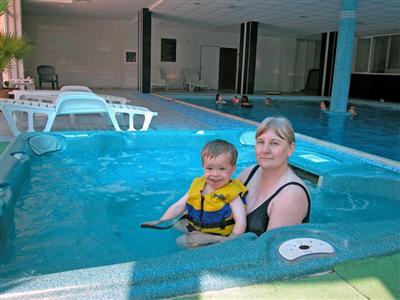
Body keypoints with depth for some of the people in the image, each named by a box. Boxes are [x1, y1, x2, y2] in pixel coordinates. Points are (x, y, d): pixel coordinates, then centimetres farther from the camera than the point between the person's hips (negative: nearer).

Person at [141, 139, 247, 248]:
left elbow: (241, 222, -17)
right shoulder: (198, 185, 2)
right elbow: (179, 206, 9)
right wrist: (160, 221, 4)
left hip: (216, 236, -7)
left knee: (182, 241, -26)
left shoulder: (231, 193, -13)